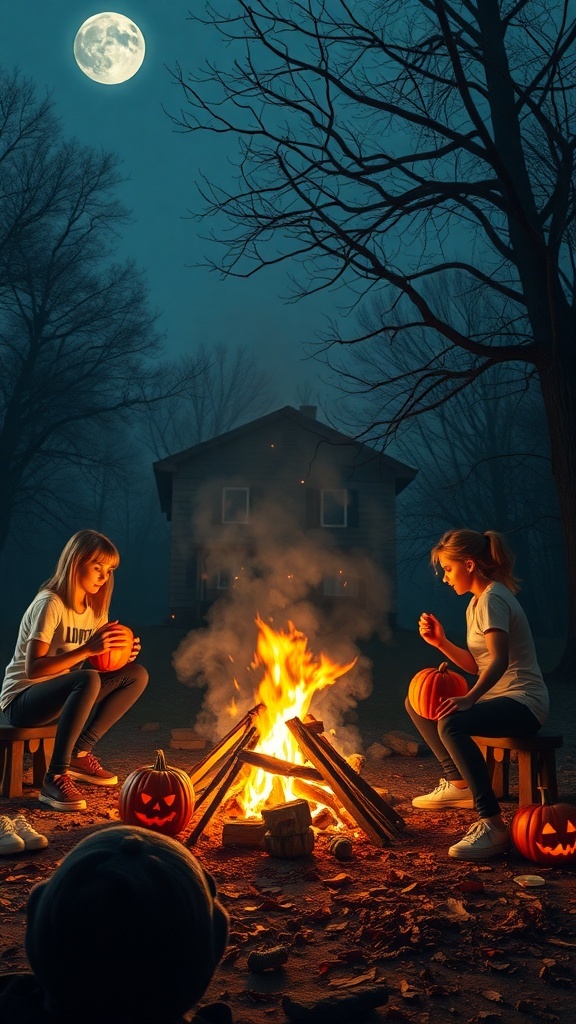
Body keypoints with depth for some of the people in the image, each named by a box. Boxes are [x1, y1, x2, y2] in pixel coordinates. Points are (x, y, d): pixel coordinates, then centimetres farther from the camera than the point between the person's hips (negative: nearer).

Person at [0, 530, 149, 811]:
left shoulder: (94, 608, 7)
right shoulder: (50, 604, -18)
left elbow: (100, 664, 8)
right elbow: (33, 669, -25)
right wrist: (87, 649, -33)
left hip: (63, 696, 8)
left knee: (137, 675, -7)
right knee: (88, 680, -36)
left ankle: (80, 755, -7)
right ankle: (55, 778, -28)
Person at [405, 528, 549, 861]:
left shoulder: (492, 599, -15)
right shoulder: (477, 602, 15)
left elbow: (499, 660, -30)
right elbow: (477, 665, 15)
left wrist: (469, 698, -44)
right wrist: (441, 642, 2)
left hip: (523, 701, -11)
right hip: (497, 696, 11)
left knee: (451, 723, -37)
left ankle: (493, 826, -34)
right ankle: (458, 784, 18)